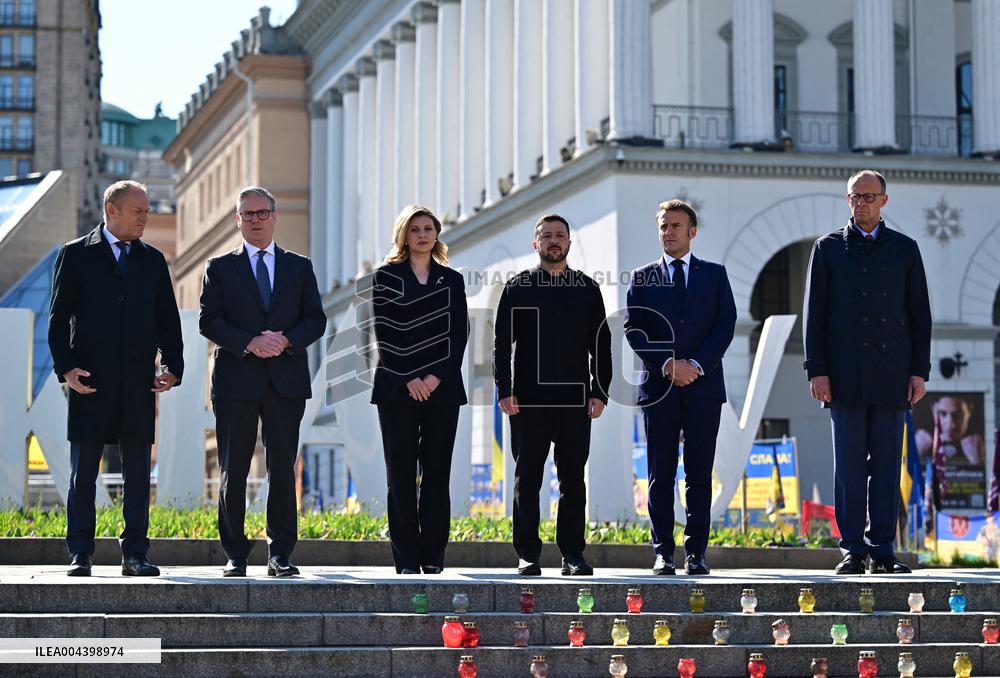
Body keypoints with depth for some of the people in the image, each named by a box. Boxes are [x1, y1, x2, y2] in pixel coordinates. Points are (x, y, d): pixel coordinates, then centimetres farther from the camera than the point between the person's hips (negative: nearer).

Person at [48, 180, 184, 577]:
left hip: (138, 381, 3)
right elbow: (59, 317, 1)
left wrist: (172, 367, 1)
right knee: (83, 471, 1)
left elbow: (167, 319, 13)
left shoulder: (153, 260, 14)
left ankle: (135, 555, 7)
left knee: (137, 473, 2)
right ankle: (80, 554, 6)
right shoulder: (75, 255, 4)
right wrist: (65, 367, -10)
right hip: (90, 380, -3)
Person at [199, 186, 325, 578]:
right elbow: (208, 321, -1)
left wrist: (286, 340, -12)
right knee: (233, 472, 1)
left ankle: (280, 554, 5)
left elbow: (315, 319, 7)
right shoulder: (220, 268, 8)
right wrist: (249, 343, -15)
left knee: (283, 470, 1)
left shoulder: (299, 267, 13)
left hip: (287, 381, 1)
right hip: (236, 380, -1)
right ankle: (235, 556, 6)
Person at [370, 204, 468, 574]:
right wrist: (408, 378, -12)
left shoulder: (452, 280, 12)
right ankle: (406, 558, 1)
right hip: (397, 387, -2)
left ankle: (434, 555, 5)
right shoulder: (387, 276, 5)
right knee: (401, 471, -2)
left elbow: (459, 334, 5)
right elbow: (383, 333, -2)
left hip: (442, 387, 2)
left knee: (437, 471, 1)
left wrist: (438, 376, -9)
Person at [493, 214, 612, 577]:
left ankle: (573, 554, 9)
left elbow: (600, 344, 10)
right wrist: (505, 391, -6)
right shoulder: (517, 287, 7)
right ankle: (527, 555, 5)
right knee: (527, 478, 0)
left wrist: (599, 393, 1)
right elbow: (502, 342, 3)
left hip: (575, 399, 1)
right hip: (529, 399, -1)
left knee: (573, 479, 3)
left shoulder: (587, 289, 11)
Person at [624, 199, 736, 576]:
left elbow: (726, 325, 2)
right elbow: (633, 329, 1)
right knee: (661, 474, 1)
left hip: (703, 386, 0)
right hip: (658, 387, 0)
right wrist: (667, 364, -12)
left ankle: (696, 552, 3)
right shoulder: (643, 277, 10)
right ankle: (663, 552, 3)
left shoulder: (714, 274, 11)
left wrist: (697, 364, -11)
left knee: (699, 474, 0)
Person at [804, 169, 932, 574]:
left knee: (887, 463, 1)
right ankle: (853, 550, 2)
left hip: (891, 373, 1)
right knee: (849, 464, -1)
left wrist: (919, 370, 1)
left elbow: (919, 313, 9)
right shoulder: (828, 248, 8)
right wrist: (816, 370, -4)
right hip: (845, 372, -1)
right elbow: (814, 313, 5)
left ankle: (883, 551, 5)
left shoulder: (904, 249, 11)